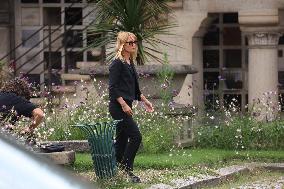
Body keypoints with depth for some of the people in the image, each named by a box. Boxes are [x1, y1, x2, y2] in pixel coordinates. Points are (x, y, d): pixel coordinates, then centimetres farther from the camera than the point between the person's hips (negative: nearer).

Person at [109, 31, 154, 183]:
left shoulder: (130, 63, 16)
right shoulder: (117, 64, -11)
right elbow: (112, 87, -17)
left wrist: (144, 101, 22)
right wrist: (123, 104, -23)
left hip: (125, 107, 9)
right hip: (118, 106, -9)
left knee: (122, 139, 9)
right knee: (136, 136, -13)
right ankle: (126, 169, -9)